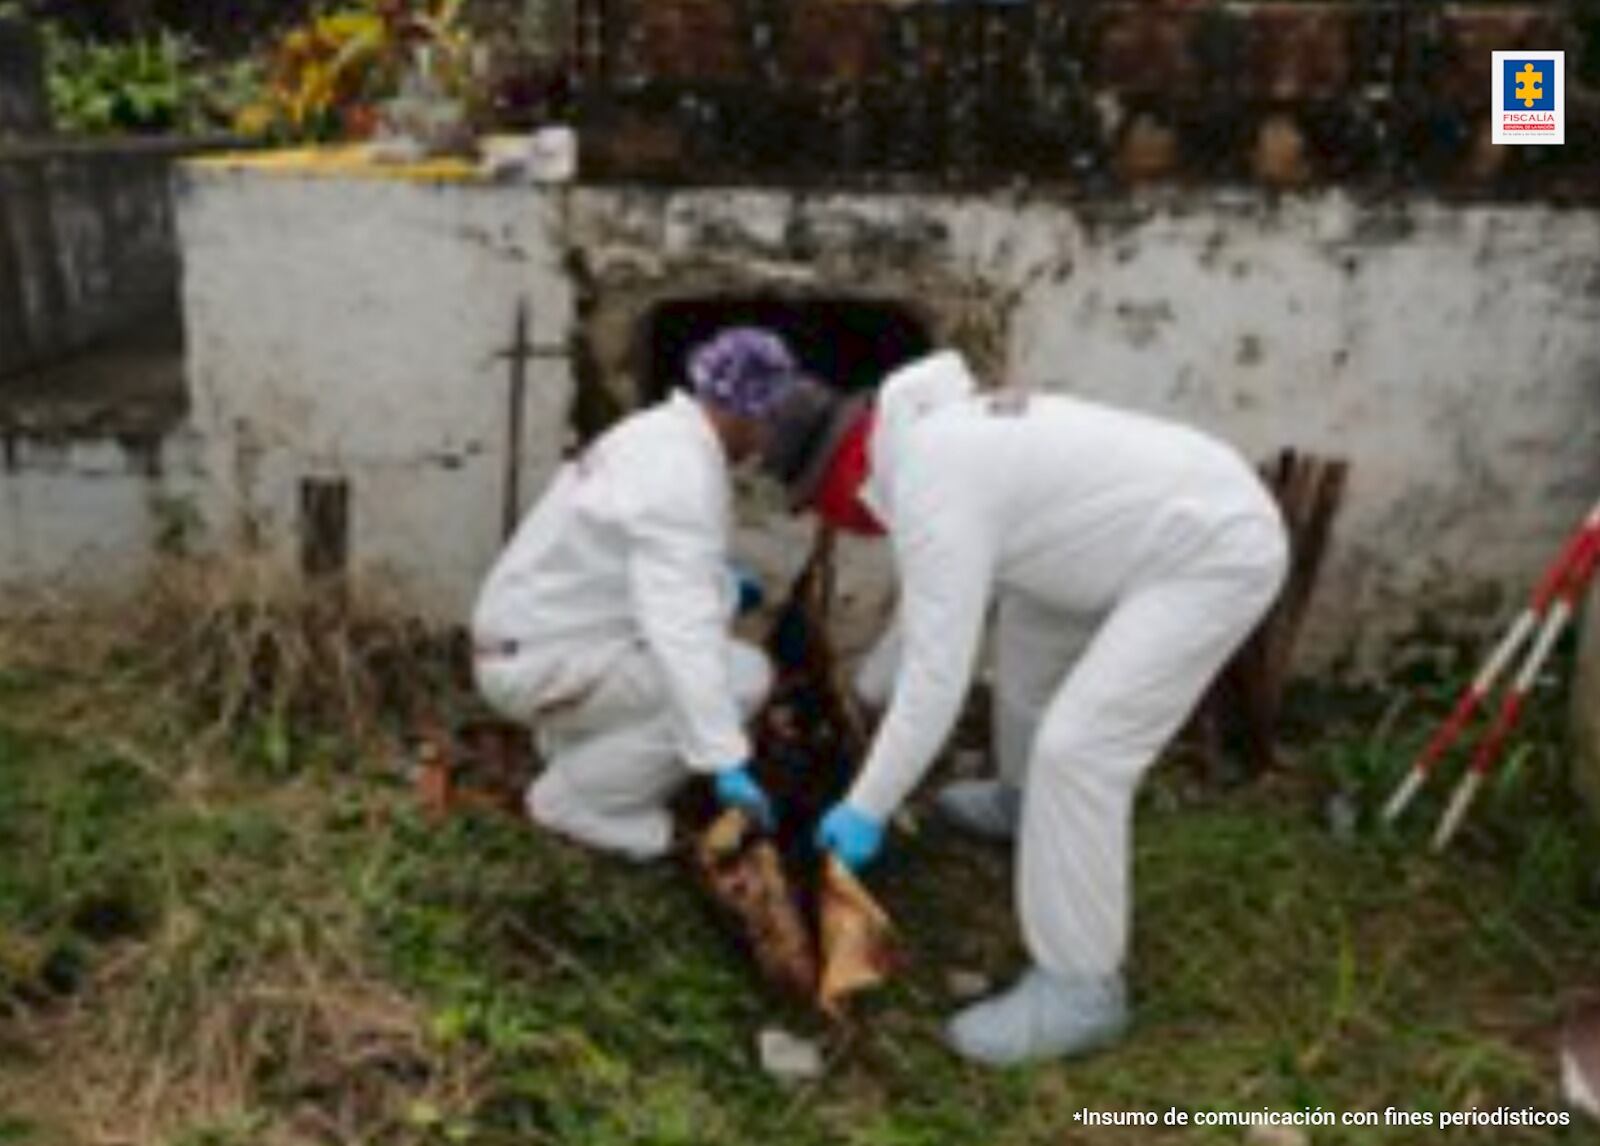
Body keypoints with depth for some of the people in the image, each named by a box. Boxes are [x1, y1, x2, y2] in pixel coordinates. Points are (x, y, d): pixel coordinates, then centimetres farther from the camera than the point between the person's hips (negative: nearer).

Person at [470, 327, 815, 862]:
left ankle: (574, 739, 19)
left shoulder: (661, 432, 6)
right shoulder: (685, 475, -25)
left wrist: (715, 581, 27)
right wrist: (726, 760, -38)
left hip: (530, 639, 10)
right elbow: (681, 631, -36)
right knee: (740, 677, -15)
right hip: (542, 663, -10)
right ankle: (577, 796, -3)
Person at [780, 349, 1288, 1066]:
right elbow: (940, 597, 27)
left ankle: (1077, 989, 0)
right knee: (1031, 627, 27)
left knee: (1076, 750, -13)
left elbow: (939, 675, -23)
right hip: (1202, 516, 11)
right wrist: (868, 688, 36)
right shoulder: (947, 435, 12)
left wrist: (865, 809, -14)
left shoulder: (929, 487, -21)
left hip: (1214, 557, -11)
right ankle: (1029, 803, 48)